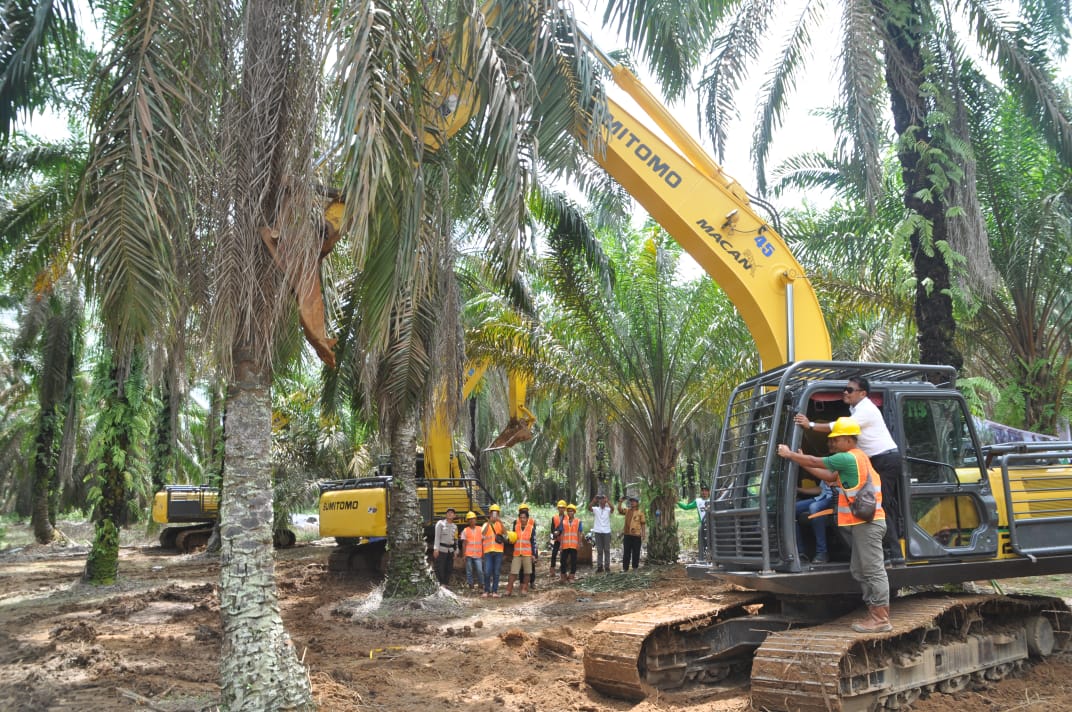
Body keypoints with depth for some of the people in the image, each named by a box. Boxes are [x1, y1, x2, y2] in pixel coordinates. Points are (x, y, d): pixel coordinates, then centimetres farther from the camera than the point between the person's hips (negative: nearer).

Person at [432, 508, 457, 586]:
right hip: (441, 549, -6)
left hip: (450, 550, 6)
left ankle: (445, 585, 12)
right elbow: (437, 536, -7)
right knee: (440, 569, -8)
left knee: (448, 569, 5)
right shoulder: (440, 523, -2)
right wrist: (436, 549, -15)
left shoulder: (454, 526, 14)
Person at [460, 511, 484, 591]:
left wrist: (483, 553, 9)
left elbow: (483, 542, 11)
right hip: (469, 554, 0)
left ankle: (481, 584, 7)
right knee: (469, 570, 4)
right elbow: (464, 544, 5)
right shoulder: (465, 531, 5)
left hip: (478, 554, 1)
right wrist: (464, 554, -1)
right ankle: (470, 584, 13)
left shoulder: (480, 529, 9)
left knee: (480, 570, -6)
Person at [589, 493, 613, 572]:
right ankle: (599, 566, 10)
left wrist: (607, 501, -33)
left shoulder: (608, 509, 1)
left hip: (606, 532, -1)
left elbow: (612, 509, -22)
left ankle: (607, 566, 9)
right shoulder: (596, 509, 3)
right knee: (599, 550, 6)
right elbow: (589, 508, -16)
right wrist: (593, 500, -30)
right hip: (597, 532, 1)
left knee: (607, 550, 4)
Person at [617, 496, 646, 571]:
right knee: (626, 552, 6)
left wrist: (643, 534, -5)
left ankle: (635, 567, 14)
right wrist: (620, 502, -11)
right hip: (627, 534, 3)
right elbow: (619, 510, -1)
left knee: (636, 552, 3)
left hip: (636, 535, -3)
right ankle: (625, 567, 11)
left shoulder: (640, 513, -1)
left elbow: (643, 524, 0)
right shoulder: (627, 511, 9)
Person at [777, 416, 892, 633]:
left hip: (867, 523, -11)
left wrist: (789, 454, 7)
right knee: (859, 570, 13)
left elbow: (816, 462, -7)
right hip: (863, 522, 11)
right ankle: (875, 614, 16)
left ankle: (881, 618, -5)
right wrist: (800, 461, 21)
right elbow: (830, 476, 22)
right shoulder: (857, 458, 18)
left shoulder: (848, 458, -14)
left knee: (873, 570, -7)